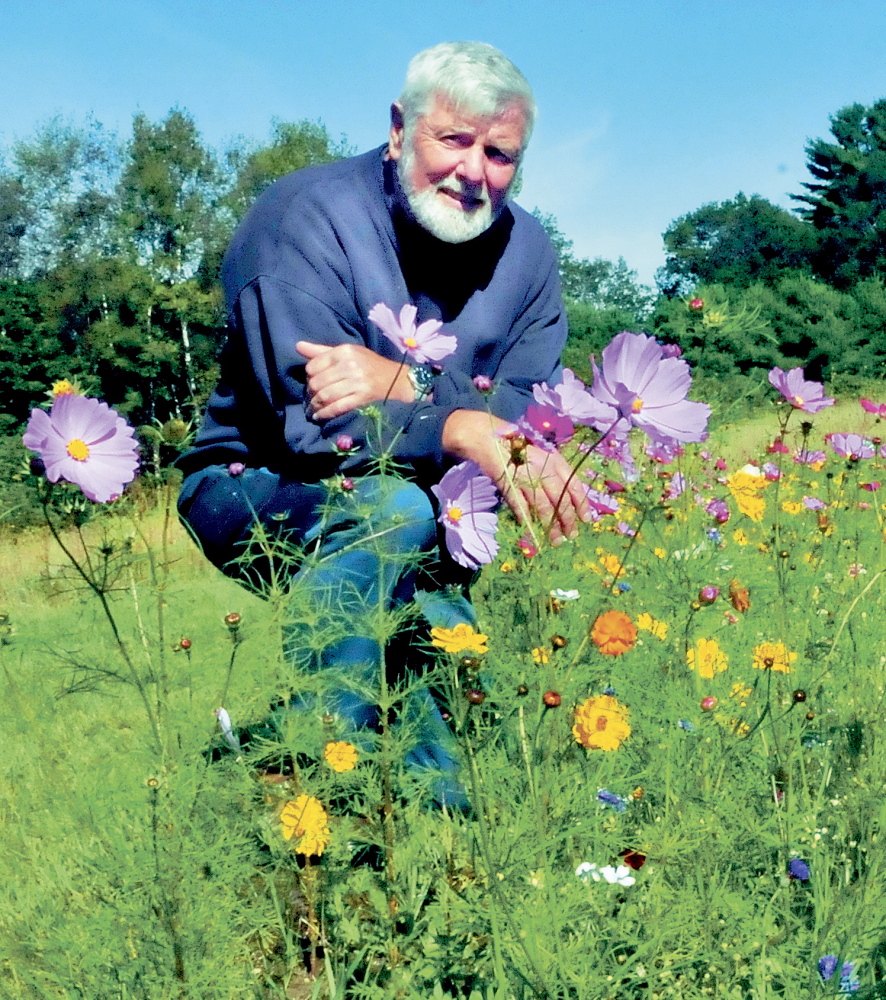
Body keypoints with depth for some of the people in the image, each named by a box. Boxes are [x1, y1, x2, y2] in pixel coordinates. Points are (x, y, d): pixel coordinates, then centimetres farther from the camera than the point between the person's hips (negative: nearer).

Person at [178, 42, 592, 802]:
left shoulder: (524, 249, -2)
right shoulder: (310, 217, -19)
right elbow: (313, 425, -29)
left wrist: (406, 385, -31)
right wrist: (464, 430, -45)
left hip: (423, 542, 5)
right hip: (260, 493, -5)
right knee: (395, 506, -35)